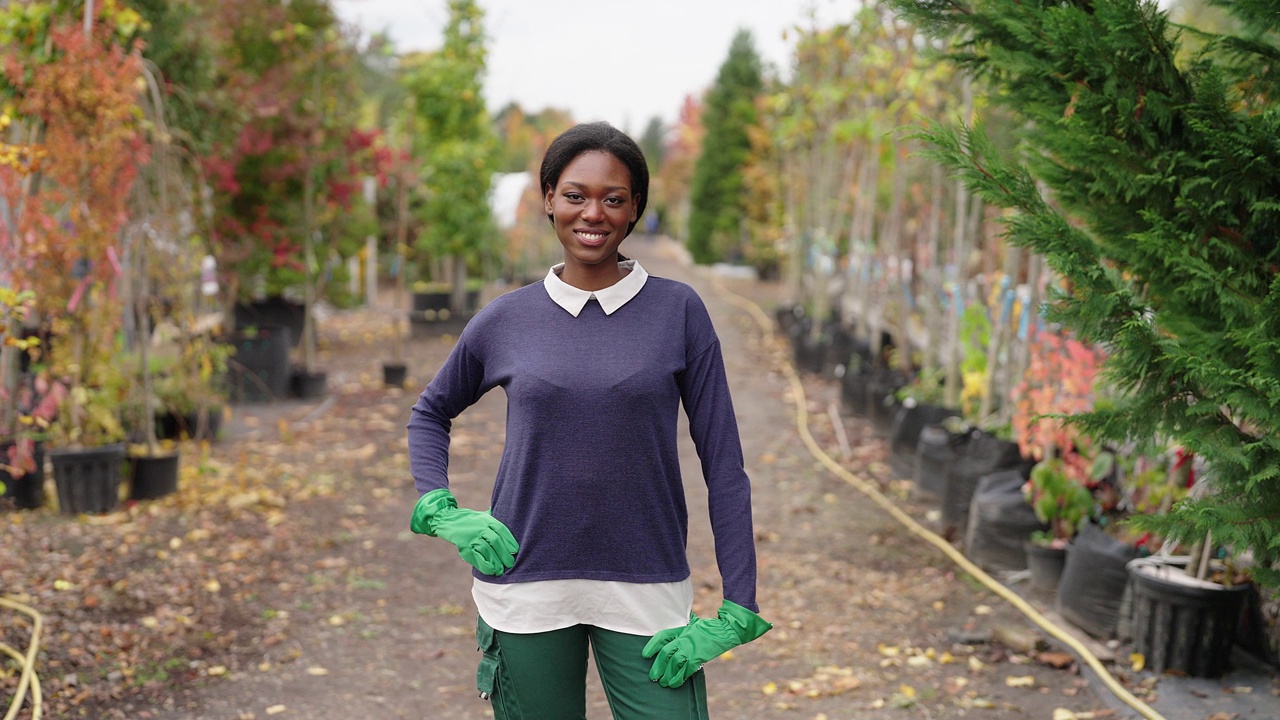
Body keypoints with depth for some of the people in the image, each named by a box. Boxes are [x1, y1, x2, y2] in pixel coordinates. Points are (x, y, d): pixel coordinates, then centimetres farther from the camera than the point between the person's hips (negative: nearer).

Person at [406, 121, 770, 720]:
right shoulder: (506, 320, 2)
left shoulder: (678, 311, -3)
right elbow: (430, 413, 19)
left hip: (647, 590, -1)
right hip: (526, 590, 1)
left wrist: (736, 612, -7)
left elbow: (724, 467, -2)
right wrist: (441, 512, 3)